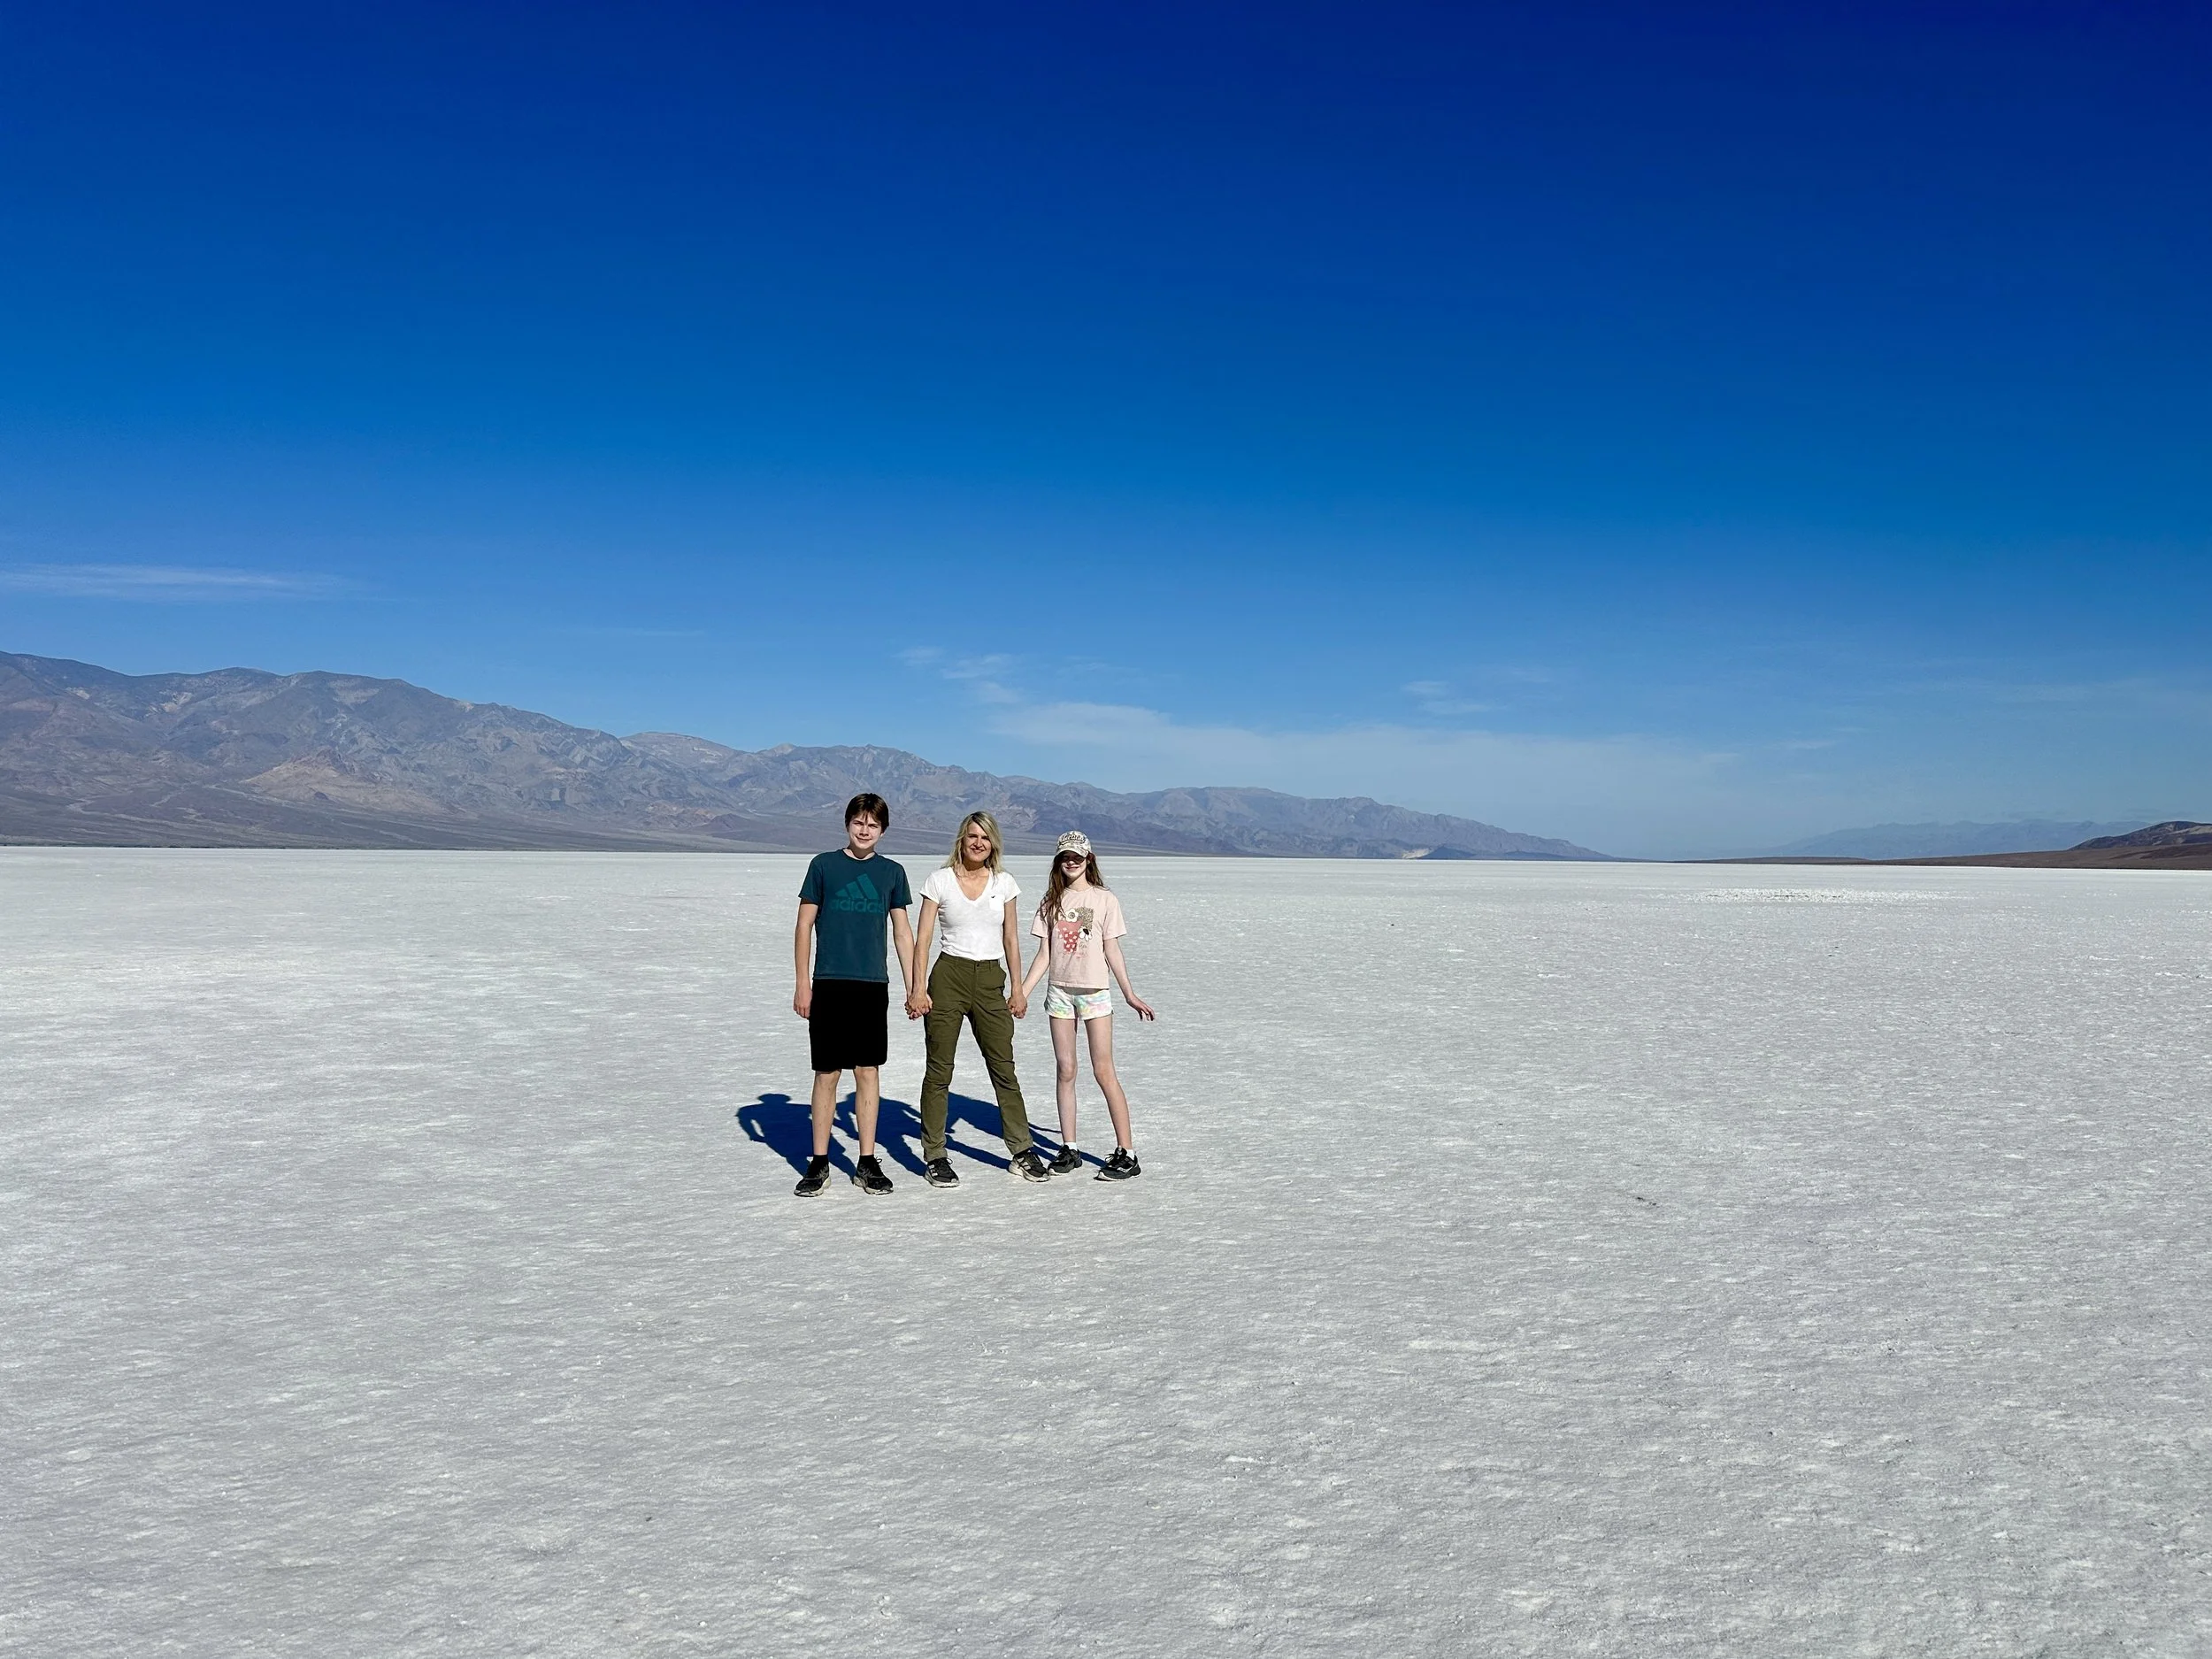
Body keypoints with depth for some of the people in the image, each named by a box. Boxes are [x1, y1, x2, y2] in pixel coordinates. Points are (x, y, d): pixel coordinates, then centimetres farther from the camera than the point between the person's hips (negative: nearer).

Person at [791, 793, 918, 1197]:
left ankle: (867, 1163, 13)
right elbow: (804, 926, 4)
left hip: (873, 986, 2)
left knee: (869, 1072, 4)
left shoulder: (892, 871, 9)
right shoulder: (824, 865, 3)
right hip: (829, 984, -2)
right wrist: (802, 984, -2)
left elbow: (902, 932, 12)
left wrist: (913, 987, 8)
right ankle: (818, 1163, 11)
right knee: (826, 1073, 1)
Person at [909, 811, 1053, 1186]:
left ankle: (1022, 1152, 14)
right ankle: (934, 1158, 9)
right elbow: (923, 937, -2)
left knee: (1004, 1068, 5)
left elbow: (1011, 939, 13)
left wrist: (1018, 988, 9)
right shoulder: (940, 880, 1)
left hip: (990, 980, 2)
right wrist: (918, 989, -10)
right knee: (939, 1069, 0)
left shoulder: (1004, 883, 8)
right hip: (949, 976, -2)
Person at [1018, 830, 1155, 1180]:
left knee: (1104, 1071, -6)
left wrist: (1130, 995, -2)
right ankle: (1069, 1149, 12)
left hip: (1094, 991, -3)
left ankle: (1126, 1152, -3)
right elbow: (1045, 954, 8)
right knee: (1065, 1071, 5)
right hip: (1059, 991, 3)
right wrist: (1020, 993, 2)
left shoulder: (1105, 900, 1)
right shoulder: (1053, 902, 9)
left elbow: (1112, 951, 1)